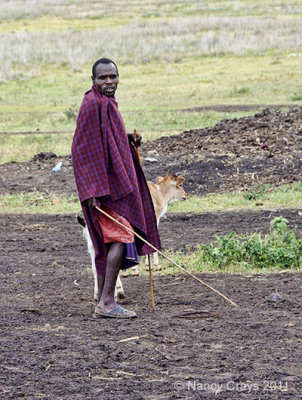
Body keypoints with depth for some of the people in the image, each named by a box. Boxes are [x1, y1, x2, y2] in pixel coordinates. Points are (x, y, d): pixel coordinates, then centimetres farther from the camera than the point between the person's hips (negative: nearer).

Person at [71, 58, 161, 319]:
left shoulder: (106, 103, 17)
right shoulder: (93, 104, -14)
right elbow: (85, 147, -19)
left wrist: (128, 141, 9)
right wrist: (94, 190, -24)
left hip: (114, 178, 11)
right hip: (104, 182, -11)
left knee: (108, 242, 11)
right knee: (121, 236, -13)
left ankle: (103, 304, 14)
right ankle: (107, 301, -13)